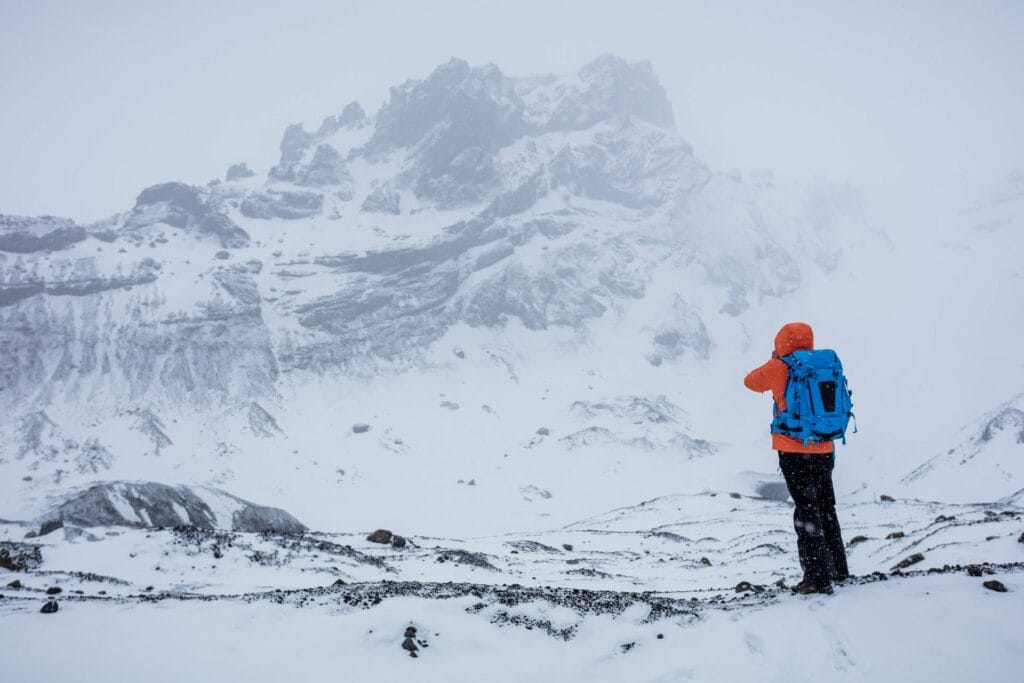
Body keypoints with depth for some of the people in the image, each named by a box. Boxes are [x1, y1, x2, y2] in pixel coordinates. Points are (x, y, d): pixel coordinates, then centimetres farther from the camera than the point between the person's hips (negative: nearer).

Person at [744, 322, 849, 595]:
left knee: (807, 511, -2)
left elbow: (752, 382, 9)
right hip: (824, 451, 5)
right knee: (826, 509, 19)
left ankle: (818, 577, -3)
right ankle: (838, 568, 30)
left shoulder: (780, 368, -9)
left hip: (794, 452, -5)